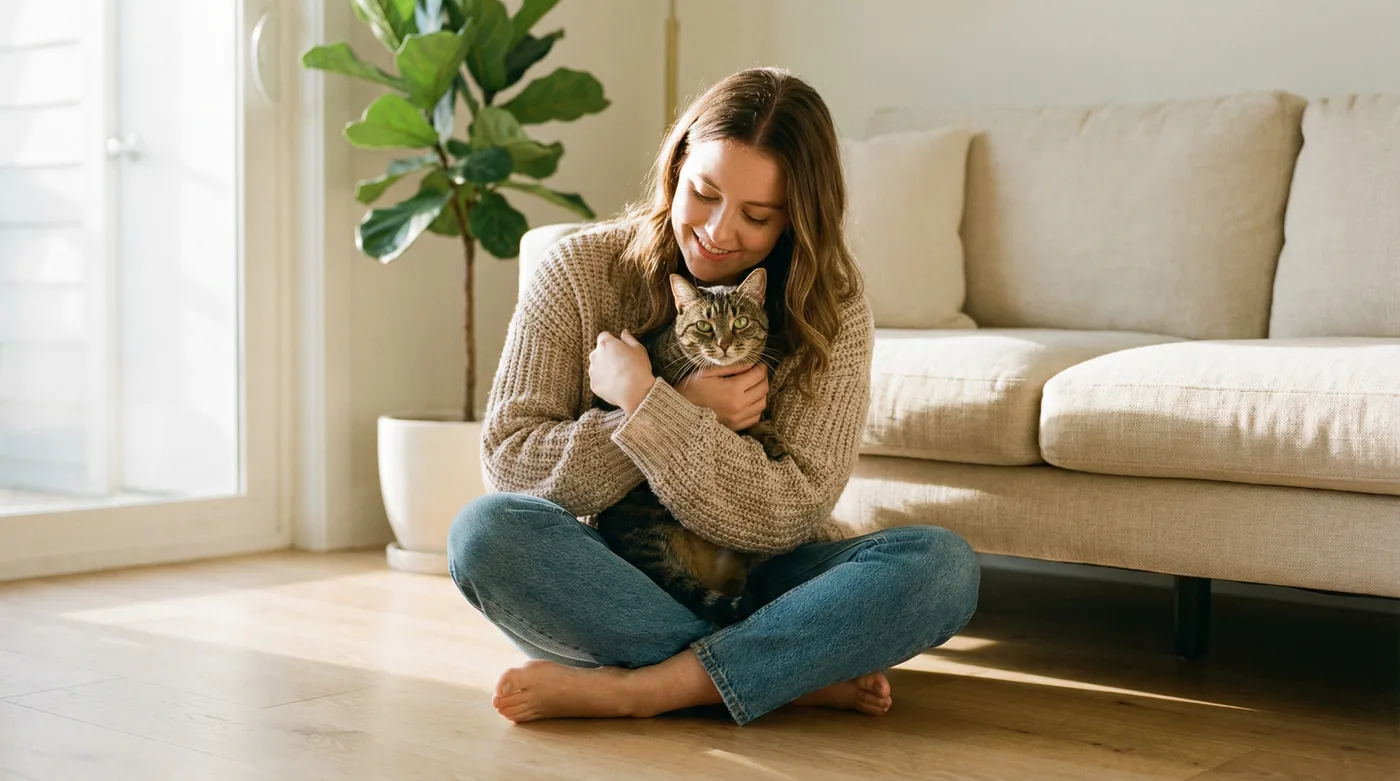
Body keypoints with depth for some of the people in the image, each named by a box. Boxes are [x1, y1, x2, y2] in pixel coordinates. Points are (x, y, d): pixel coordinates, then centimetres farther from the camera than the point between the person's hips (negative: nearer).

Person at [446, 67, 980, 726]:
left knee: (941, 565, -25)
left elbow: (787, 516, -15)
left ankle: (631, 689, -28)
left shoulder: (832, 316, -6)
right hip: (609, 585, 0)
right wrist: (686, 413, -18)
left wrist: (642, 400, -21)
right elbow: (509, 461, -11)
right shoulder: (580, 273, -6)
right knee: (486, 531, -31)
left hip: (756, 587, 1)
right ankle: (798, 676, -24)